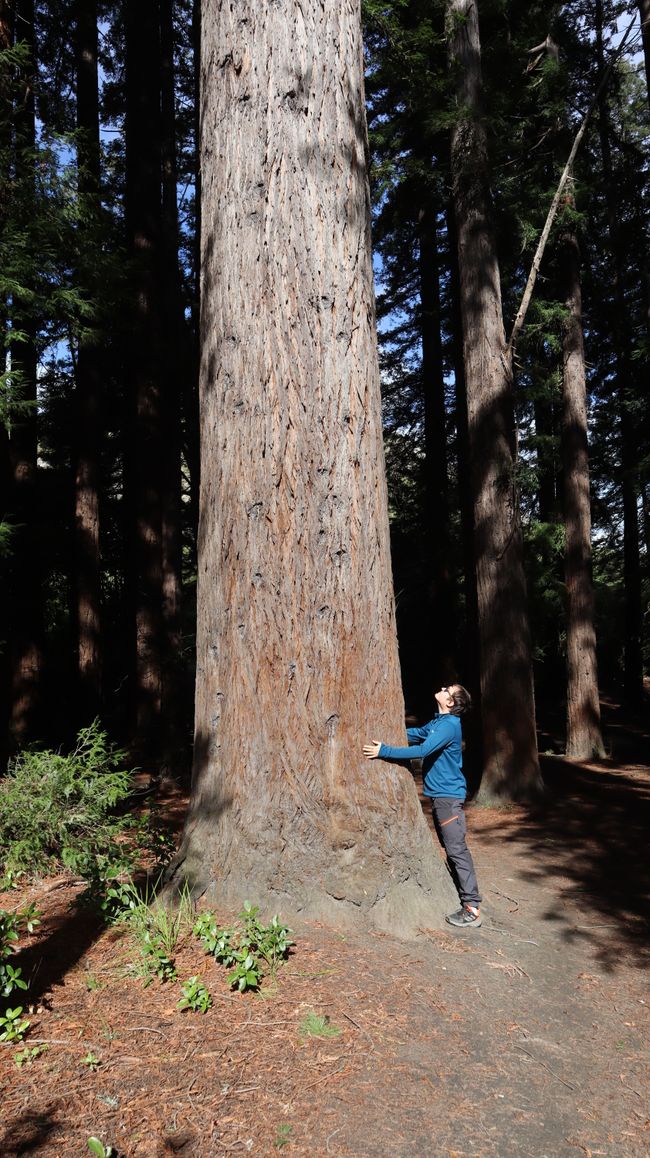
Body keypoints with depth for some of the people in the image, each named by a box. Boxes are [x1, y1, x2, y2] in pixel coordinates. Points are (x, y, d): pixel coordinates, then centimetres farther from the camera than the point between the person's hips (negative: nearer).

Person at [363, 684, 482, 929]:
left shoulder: (449, 725, -20)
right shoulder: (438, 721, 11)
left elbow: (422, 750, -29)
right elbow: (415, 734, 20)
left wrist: (384, 751, -29)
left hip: (449, 796, -10)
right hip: (440, 794, 10)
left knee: (457, 849, -9)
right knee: (450, 847, 16)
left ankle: (472, 908, -6)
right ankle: (463, 893, 27)